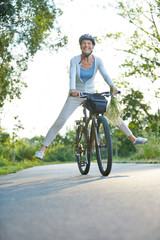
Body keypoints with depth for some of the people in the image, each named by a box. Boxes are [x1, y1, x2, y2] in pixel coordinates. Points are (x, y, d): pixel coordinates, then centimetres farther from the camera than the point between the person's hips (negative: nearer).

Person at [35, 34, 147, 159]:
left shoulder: (97, 60, -7)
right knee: (60, 121, -15)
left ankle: (133, 138, 8)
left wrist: (113, 87, -41)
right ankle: (42, 149, -11)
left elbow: (105, 75, -20)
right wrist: (72, 89, -50)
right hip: (76, 96, -2)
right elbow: (72, 76, -29)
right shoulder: (75, 60, -13)